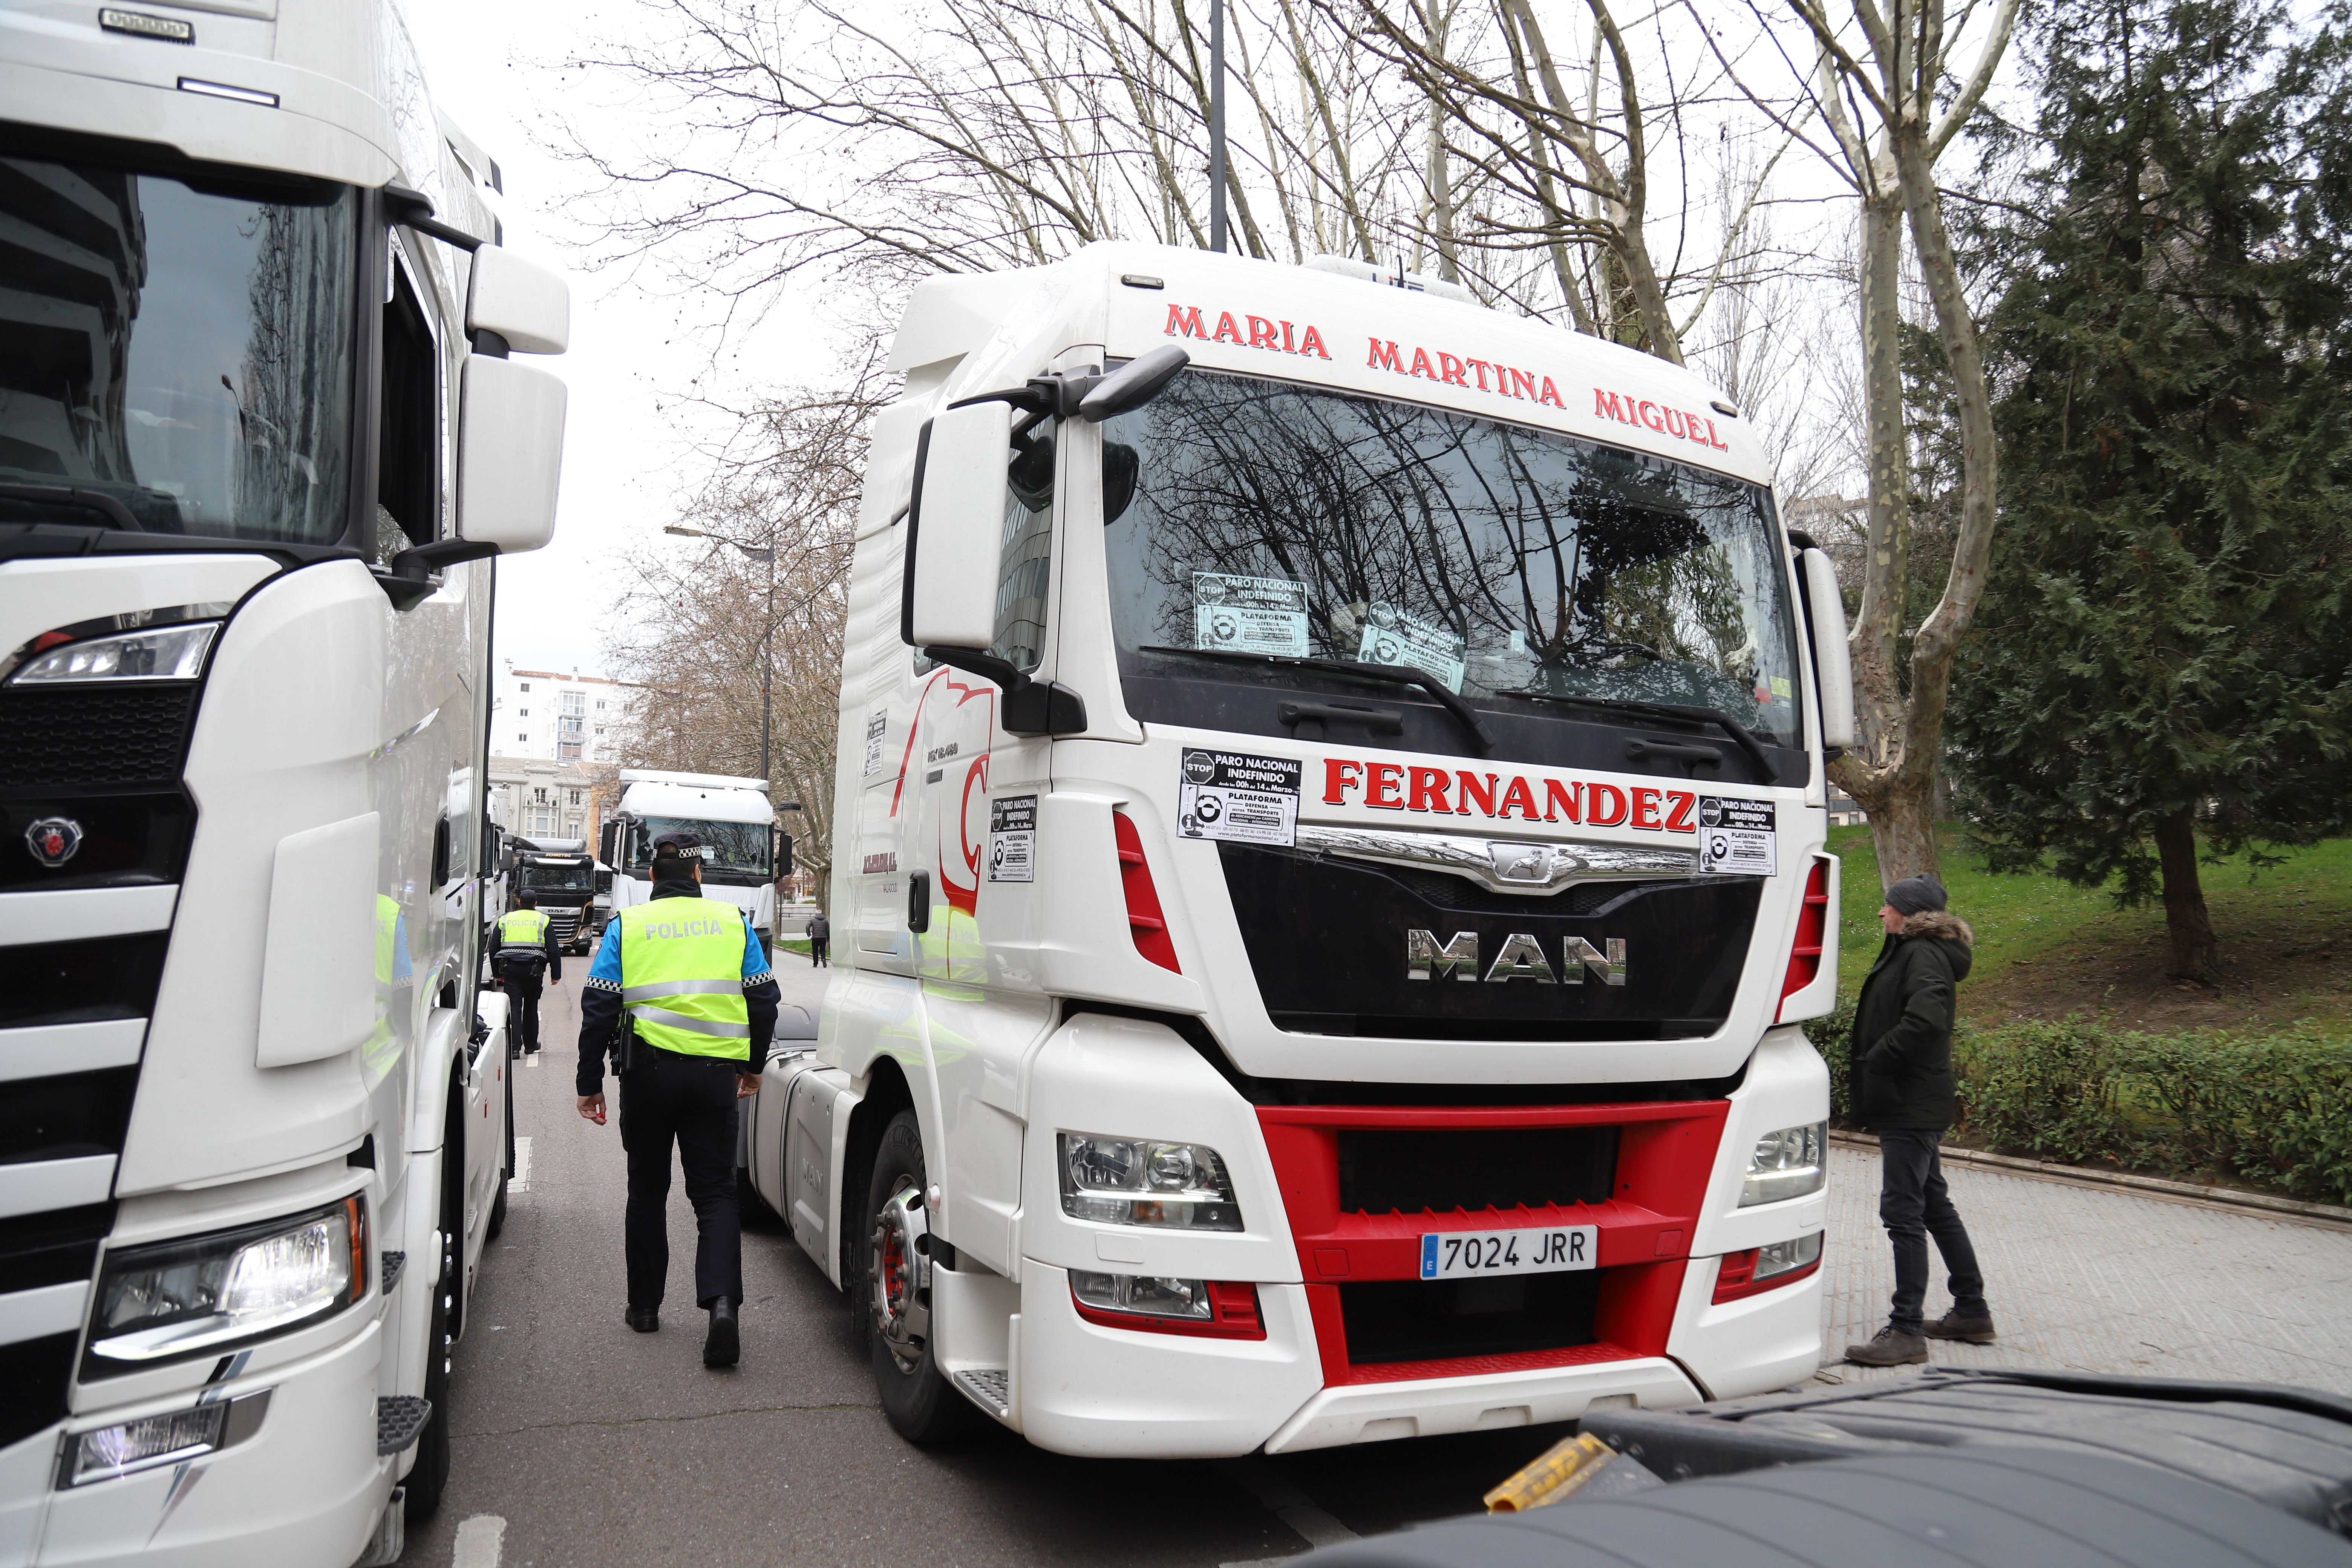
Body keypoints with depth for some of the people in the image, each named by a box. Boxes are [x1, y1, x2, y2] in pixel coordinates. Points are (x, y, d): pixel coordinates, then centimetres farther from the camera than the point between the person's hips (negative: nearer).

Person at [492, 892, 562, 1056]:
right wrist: (556, 974, 8)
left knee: (514, 1007, 1)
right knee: (531, 1006, 13)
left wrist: (498, 973, 24)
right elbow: (553, 950, 4)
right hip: (533, 968, -1)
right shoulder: (543, 920, 8)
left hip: (509, 967, 1)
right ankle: (530, 1045, 22)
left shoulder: (505, 919, 14)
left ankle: (515, 1047, -8)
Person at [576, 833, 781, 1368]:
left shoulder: (627, 924, 5)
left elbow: (599, 1007, 1)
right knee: (715, 1193, 4)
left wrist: (590, 1083, 7)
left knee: (648, 1190, 17)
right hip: (715, 1074, 0)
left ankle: (644, 1305, 25)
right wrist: (754, 1066, 21)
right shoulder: (733, 922, 7)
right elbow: (764, 999, 8)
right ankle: (722, 1300, -16)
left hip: (649, 1072, 0)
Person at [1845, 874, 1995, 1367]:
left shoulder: (1923, 955, -14)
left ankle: (1906, 1331, -2)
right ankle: (1972, 1312, 29)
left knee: (1903, 1213, -7)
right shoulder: (1909, 952, 16)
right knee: (1933, 1205, 18)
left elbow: (1924, 1019, -30)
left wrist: (1876, 1061, -19)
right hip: (1913, 1104, 11)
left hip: (1912, 1105, -11)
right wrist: (1872, 1069, 8)